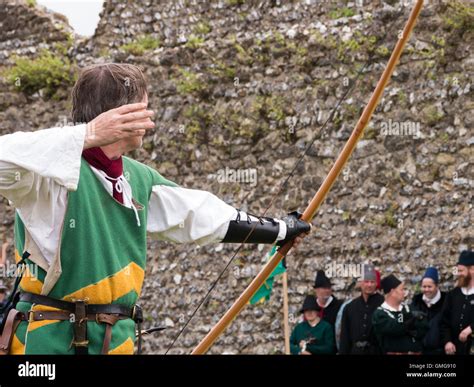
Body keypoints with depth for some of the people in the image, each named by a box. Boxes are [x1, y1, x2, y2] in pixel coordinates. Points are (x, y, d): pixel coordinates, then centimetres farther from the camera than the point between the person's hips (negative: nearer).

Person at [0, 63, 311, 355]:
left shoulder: (139, 179, 12)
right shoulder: (57, 167, -14)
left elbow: (201, 215, 23)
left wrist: (279, 230, 33)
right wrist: (86, 135, -37)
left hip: (116, 338, 8)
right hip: (50, 340, -7)